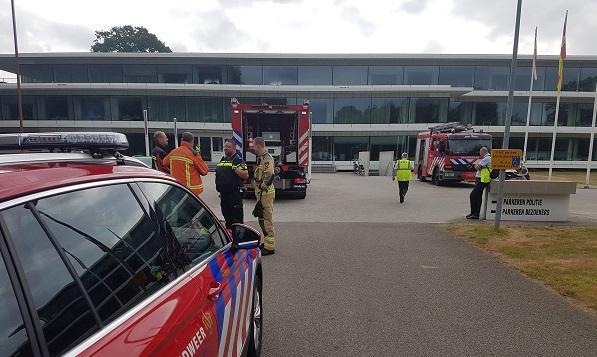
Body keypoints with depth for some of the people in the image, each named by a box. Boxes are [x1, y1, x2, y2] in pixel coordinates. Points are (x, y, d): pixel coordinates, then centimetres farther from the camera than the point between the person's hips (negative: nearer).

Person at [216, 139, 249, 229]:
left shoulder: (238, 160, -6)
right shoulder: (222, 160, 17)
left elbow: (246, 175, -16)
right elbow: (218, 175, 27)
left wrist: (235, 168, -23)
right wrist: (218, 187, 19)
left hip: (235, 194, -8)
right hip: (223, 193, 8)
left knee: (236, 217, -3)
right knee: (226, 215, 17)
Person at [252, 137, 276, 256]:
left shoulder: (267, 158, -17)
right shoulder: (261, 157, 16)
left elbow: (269, 175, -26)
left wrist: (262, 187, -18)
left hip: (266, 193, -11)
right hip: (261, 193, 11)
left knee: (267, 219, -6)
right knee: (262, 218, 17)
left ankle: (270, 247, 1)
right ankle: (267, 242, 29)